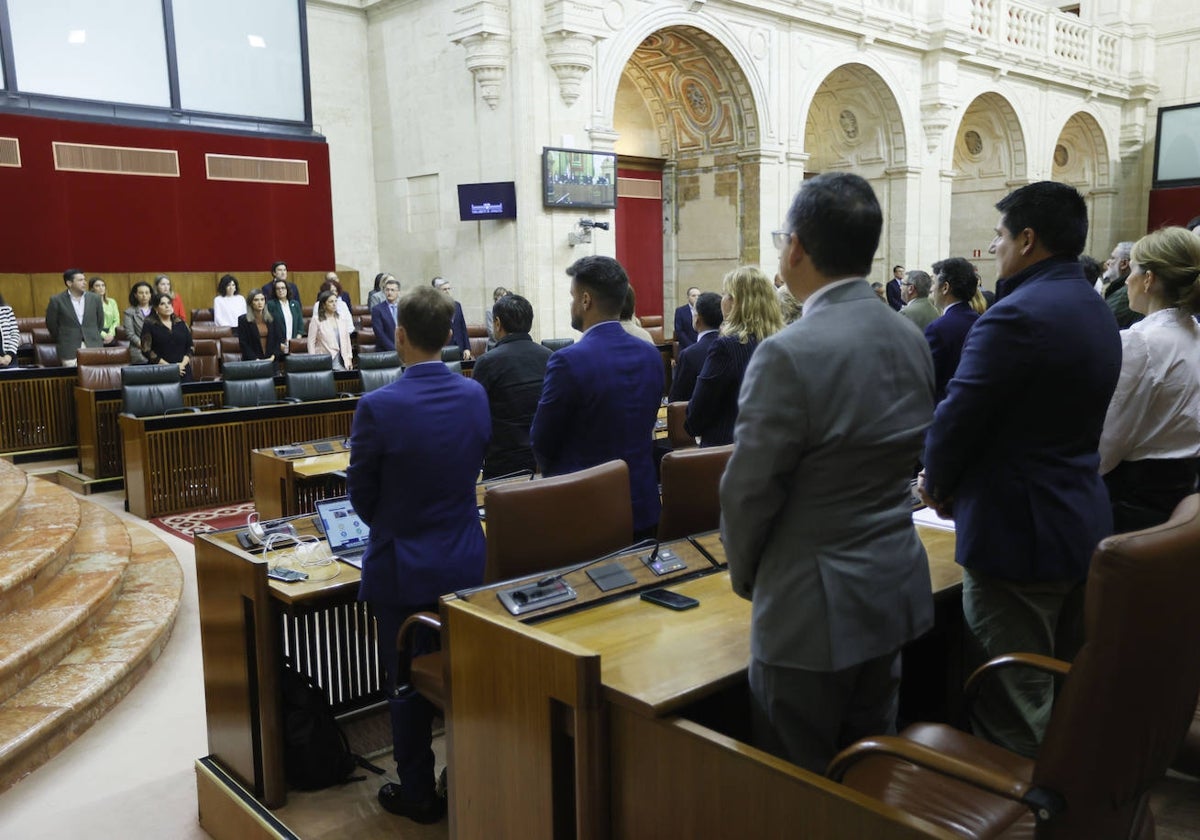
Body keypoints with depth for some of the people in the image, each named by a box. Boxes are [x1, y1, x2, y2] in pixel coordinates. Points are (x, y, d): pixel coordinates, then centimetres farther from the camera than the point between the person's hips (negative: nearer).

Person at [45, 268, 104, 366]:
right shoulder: (56, 300, 0)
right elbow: (51, 324, 8)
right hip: (69, 349, -2)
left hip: (93, 346, 2)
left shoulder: (94, 299, 7)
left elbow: (100, 321, 18)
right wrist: (62, 340, 12)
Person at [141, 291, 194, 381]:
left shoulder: (181, 323, 12)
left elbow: (190, 346, 11)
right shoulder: (149, 324, 2)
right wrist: (169, 366, -13)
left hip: (183, 371, 3)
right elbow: (147, 350, -6)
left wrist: (183, 363, -8)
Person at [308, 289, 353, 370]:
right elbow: (311, 342, -2)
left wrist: (349, 359, 10)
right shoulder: (316, 320, 0)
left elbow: (347, 339, 17)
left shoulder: (341, 319, 13)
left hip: (342, 360, 4)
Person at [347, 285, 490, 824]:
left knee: (407, 683, 12)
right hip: (465, 559, 4)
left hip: (404, 565, -4)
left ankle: (418, 794, 27)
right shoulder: (475, 395, -6)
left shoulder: (377, 407, -20)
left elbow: (361, 496, -9)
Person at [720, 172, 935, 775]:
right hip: (894, 590, 8)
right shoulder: (912, 341, 2)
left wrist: (744, 574, 2)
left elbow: (749, 490, -16)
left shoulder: (789, 354, -23)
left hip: (814, 610, -8)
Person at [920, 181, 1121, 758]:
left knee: (1013, 715, 2)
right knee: (1063, 691, 23)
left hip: (1017, 535, -10)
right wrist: (956, 483, 10)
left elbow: (958, 415, -19)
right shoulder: (1097, 313, 11)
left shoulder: (1018, 316, -20)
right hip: (1083, 522, 10)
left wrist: (936, 485, 1)